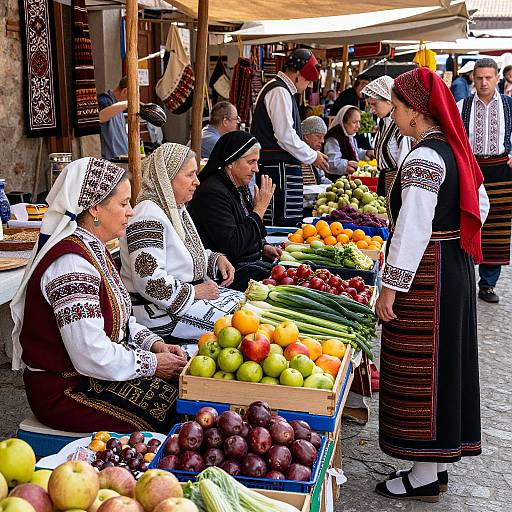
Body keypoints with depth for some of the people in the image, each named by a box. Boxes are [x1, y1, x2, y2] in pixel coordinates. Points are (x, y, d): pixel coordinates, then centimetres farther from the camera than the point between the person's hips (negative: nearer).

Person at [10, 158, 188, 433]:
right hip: (67, 390, -10)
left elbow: (117, 318, 17)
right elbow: (92, 357, -27)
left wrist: (154, 343, 1)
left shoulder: (93, 248, 8)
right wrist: (152, 363, -15)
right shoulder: (70, 265, -25)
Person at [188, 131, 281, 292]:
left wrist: (264, 247, 6)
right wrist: (259, 209, -17)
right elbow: (232, 246, -25)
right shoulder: (213, 193, -19)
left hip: (251, 263, 9)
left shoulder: (241, 187, 11)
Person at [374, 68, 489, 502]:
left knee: (420, 371, 0)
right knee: (444, 364, 16)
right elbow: (480, 207, 18)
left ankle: (425, 477, 11)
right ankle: (437, 464, 29)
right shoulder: (455, 149, 9)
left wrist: (391, 286, -19)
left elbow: (413, 228, -23)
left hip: (427, 276, -10)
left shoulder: (423, 158, -19)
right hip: (456, 267, 10)